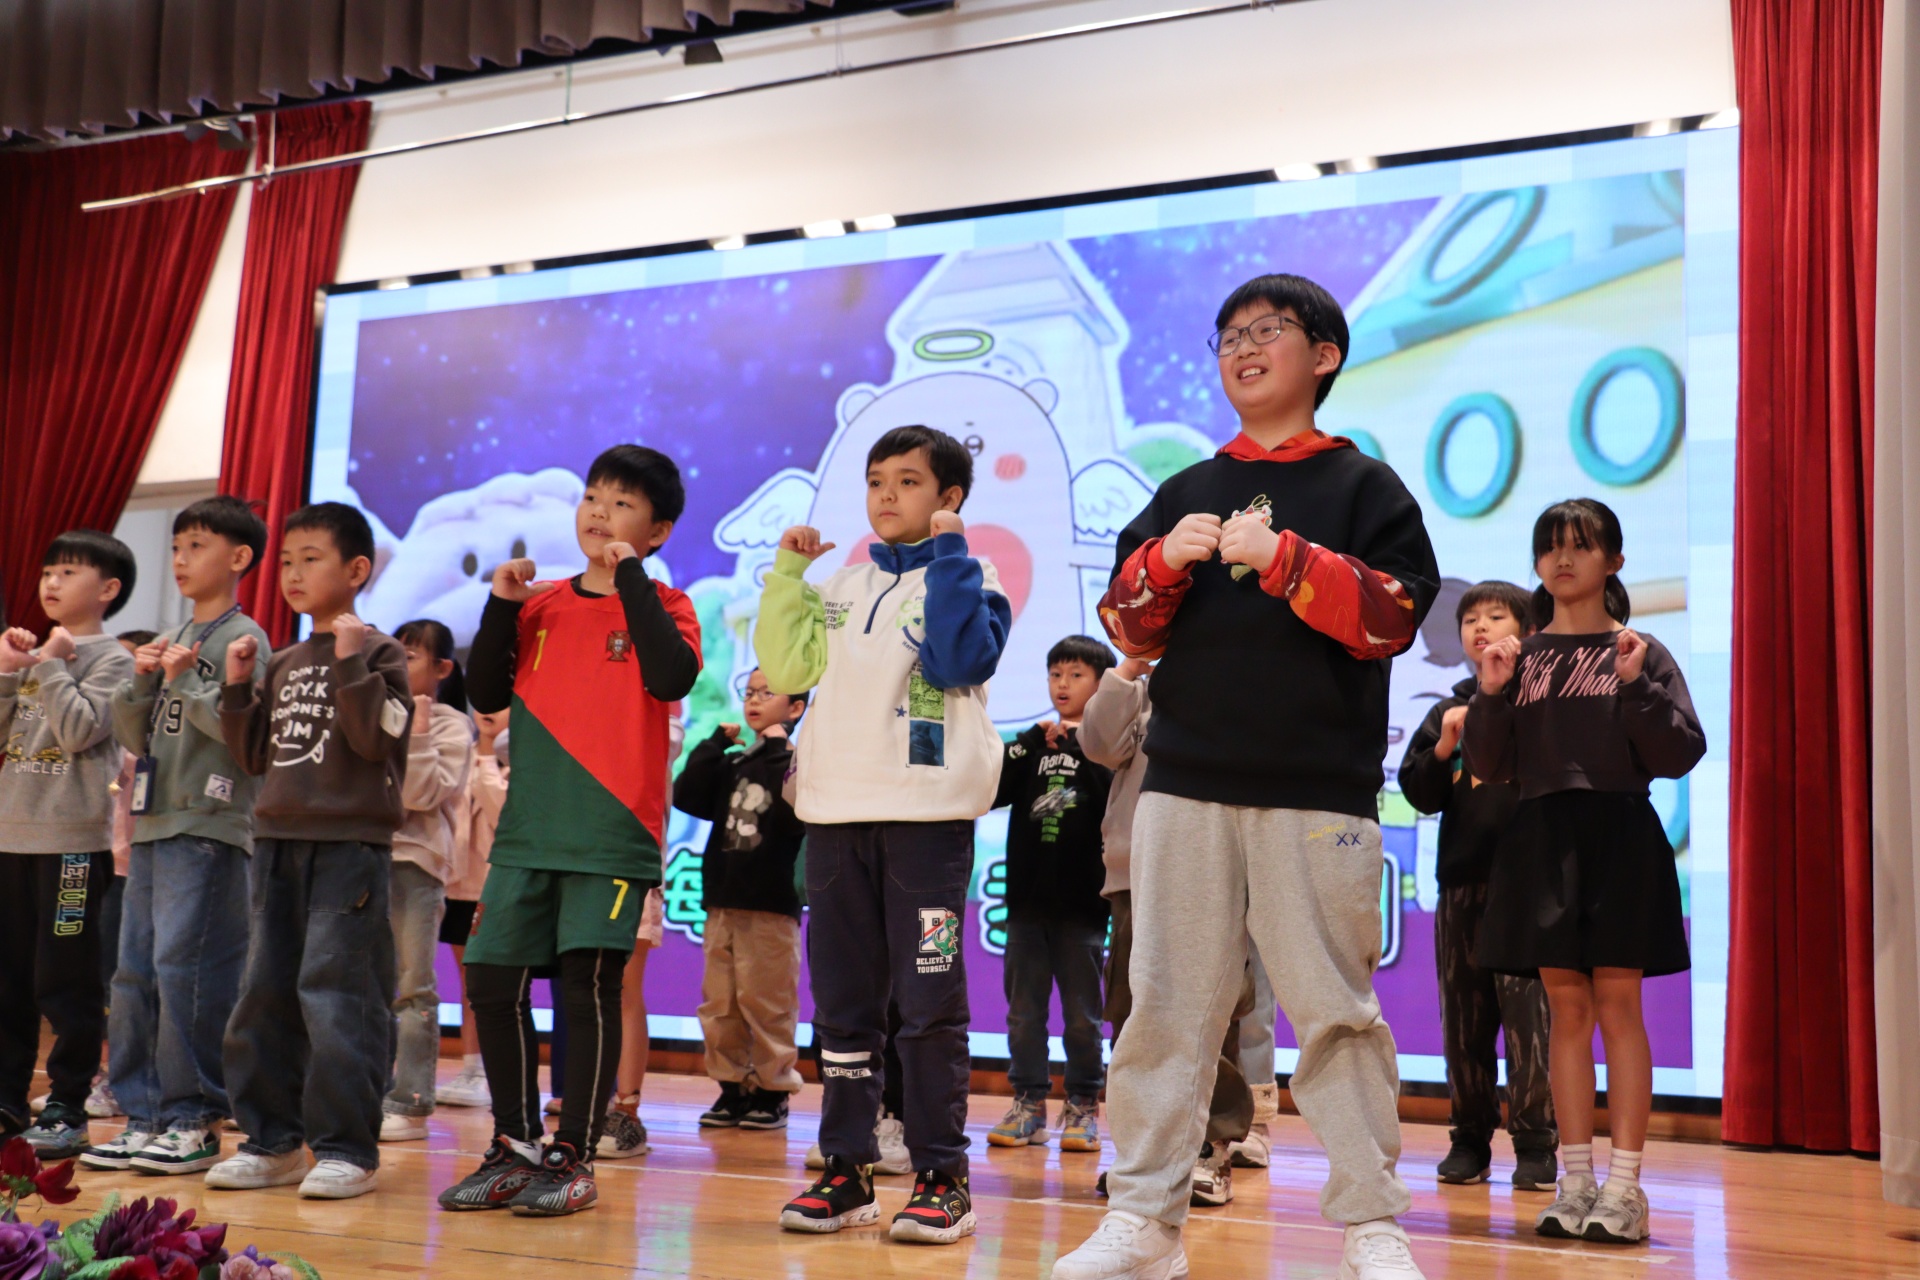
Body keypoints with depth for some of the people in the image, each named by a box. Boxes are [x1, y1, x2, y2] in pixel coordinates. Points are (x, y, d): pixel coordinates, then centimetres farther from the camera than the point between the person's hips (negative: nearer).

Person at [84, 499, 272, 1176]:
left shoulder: (243, 638, -4)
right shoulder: (172, 642, 19)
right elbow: (136, 738, 18)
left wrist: (184, 680, -13)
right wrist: (142, 683, 2)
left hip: (209, 828, -8)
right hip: (153, 824, 8)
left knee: (186, 967, -10)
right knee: (135, 973, 8)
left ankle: (195, 1120, -1)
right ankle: (145, 1114, 15)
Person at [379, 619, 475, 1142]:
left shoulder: (450, 726, 0)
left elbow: (422, 795, -9)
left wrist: (417, 736, -14)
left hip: (416, 859, -6)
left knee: (412, 986, -4)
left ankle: (410, 1104, -2)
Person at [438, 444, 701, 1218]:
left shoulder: (661, 605, 1)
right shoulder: (541, 606, 14)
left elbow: (672, 678, -19)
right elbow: (486, 695, 9)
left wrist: (629, 581, -15)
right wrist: (501, 607, -1)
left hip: (612, 833, -5)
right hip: (528, 829, 5)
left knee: (586, 984, -5)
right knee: (491, 982, 4)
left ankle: (573, 1159, 8)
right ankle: (515, 1149, 20)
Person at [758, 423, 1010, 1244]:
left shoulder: (965, 578, 3)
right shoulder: (844, 585, 18)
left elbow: (959, 662, -16)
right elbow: (784, 666, 10)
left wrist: (948, 553, -12)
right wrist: (787, 571, 7)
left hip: (927, 813, -5)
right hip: (836, 813, 5)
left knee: (929, 1001, -3)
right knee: (842, 1001, 9)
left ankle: (941, 1176, 5)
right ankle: (846, 1169, 18)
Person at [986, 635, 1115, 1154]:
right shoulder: (1029, 744, 10)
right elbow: (989, 794, -3)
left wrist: (1077, 747, -19)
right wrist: (1030, 744, -12)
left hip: (1082, 903, -3)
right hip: (1027, 899, 3)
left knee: (1082, 1014, 5)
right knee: (1024, 1011, 8)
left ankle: (1083, 1106, 15)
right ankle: (1028, 1103, 16)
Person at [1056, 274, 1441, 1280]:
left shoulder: (1364, 488, 6)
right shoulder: (1183, 493, 16)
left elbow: (1393, 618, -7)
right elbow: (1128, 630, 13)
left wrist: (1284, 559, -16)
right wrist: (1162, 563, -6)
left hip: (1318, 794, -3)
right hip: (1185, 788, 3)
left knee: (1336, 1009, 0)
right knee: (1165, 1005, 4)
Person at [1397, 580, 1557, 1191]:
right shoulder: (1447, 712, 14)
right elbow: (1419, 795, 11)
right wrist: (1443, 749, -7)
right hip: (1461, 883, 4)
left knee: (1527, 1015, -6)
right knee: (1463, 1018, 8)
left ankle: (1535, 1143, 3)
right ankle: (1470, 1138, 17)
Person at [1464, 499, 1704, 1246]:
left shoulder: (1640, 652, 3)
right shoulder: (1520, 657, 10)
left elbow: (1681, 754, -3)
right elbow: (1490, 766, 8)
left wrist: (1636, 687, -15)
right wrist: (1491, 694, -6)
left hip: (1619, 837, -3)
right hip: (1540, 839, 3)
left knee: (1618, 1003, -3)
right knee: (1567, 1007, 5)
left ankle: (1624, 1186, 1)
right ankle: (1576, 1182, 10)